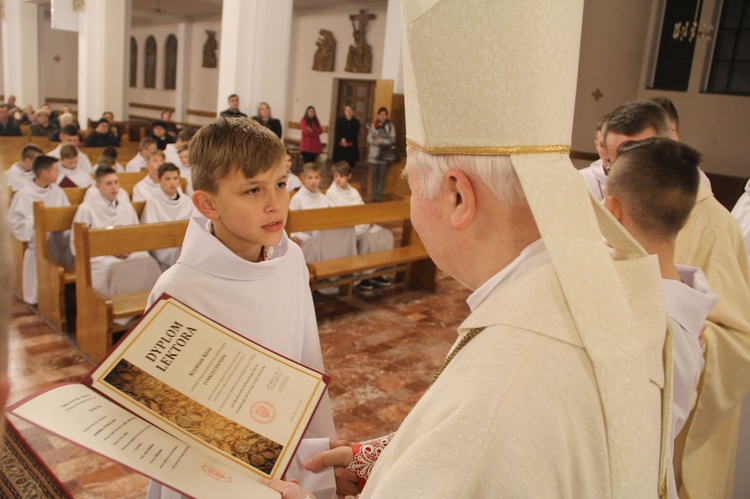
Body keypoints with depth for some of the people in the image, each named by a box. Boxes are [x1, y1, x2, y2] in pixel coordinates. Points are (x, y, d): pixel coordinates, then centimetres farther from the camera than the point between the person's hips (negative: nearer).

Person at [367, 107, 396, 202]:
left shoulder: (390, 126, 1)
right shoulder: (373, 125, 4)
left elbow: (392, 140, -4)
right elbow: (369, 139, -3)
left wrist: (381, 140, -10)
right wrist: (381, 142, -13)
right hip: (374, 154, 1)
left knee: (382, 176, 0)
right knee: (374, 176, 5)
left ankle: (379, 196, 4)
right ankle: (373, 196, 11)